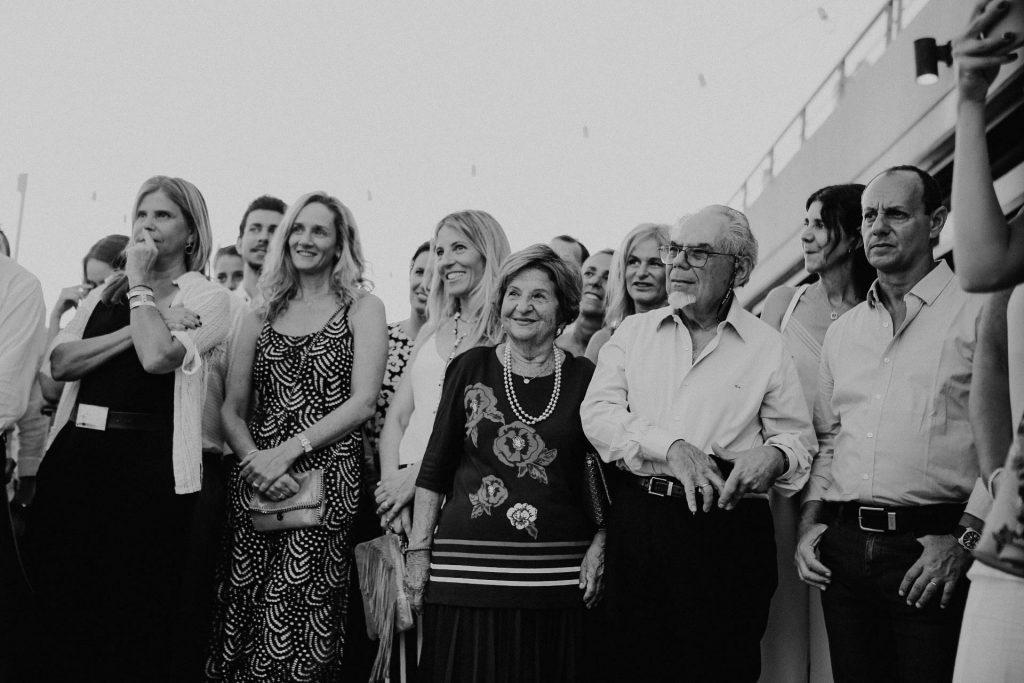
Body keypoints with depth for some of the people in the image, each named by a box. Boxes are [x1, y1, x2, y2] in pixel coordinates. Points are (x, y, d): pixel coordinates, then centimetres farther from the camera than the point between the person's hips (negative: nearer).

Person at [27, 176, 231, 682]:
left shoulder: (208, 298, 1)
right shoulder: (104, 293, 16)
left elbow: (157, 356, -18)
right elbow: (60, 362, 0)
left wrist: (140, 285, -4)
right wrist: (142, 324, -10)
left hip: (146, 464, -5)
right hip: (73, 454, 5)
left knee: (132, 619, 2)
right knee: (62, 611, 11)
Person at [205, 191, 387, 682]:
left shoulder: (362, 309, 6)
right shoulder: (262, 316, 16)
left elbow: (362, 402, -5)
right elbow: (232, 410, 11)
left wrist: (289, 449, -13)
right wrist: (254, 460, -9)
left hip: (327, 479, -3)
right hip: (257, 483, 4)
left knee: (295, 624, -10)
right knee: (241, 620, 0)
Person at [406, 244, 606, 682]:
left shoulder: (583, 378, 4)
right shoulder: (471, 368, 4)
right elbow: (434, 468, 6)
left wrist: (598, 549, -2)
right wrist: (419, 549, 1)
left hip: (558, 576, 1)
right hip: (467, 569, 0)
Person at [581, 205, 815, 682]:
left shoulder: (767, 347, 6)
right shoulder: (633, 331, 10)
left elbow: (797, 437, 7)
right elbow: (597, 412, -1)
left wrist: (773, 455, -16)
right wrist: (670, 446, -14)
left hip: (729, 534, -1)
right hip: (637, 518, 2)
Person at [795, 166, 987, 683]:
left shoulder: (979, 312, -2)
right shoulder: (842, 331, 16)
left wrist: (963, 540, -15)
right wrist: (810, 523, 8)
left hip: (931, 550, -5)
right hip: (843, 548, 5)